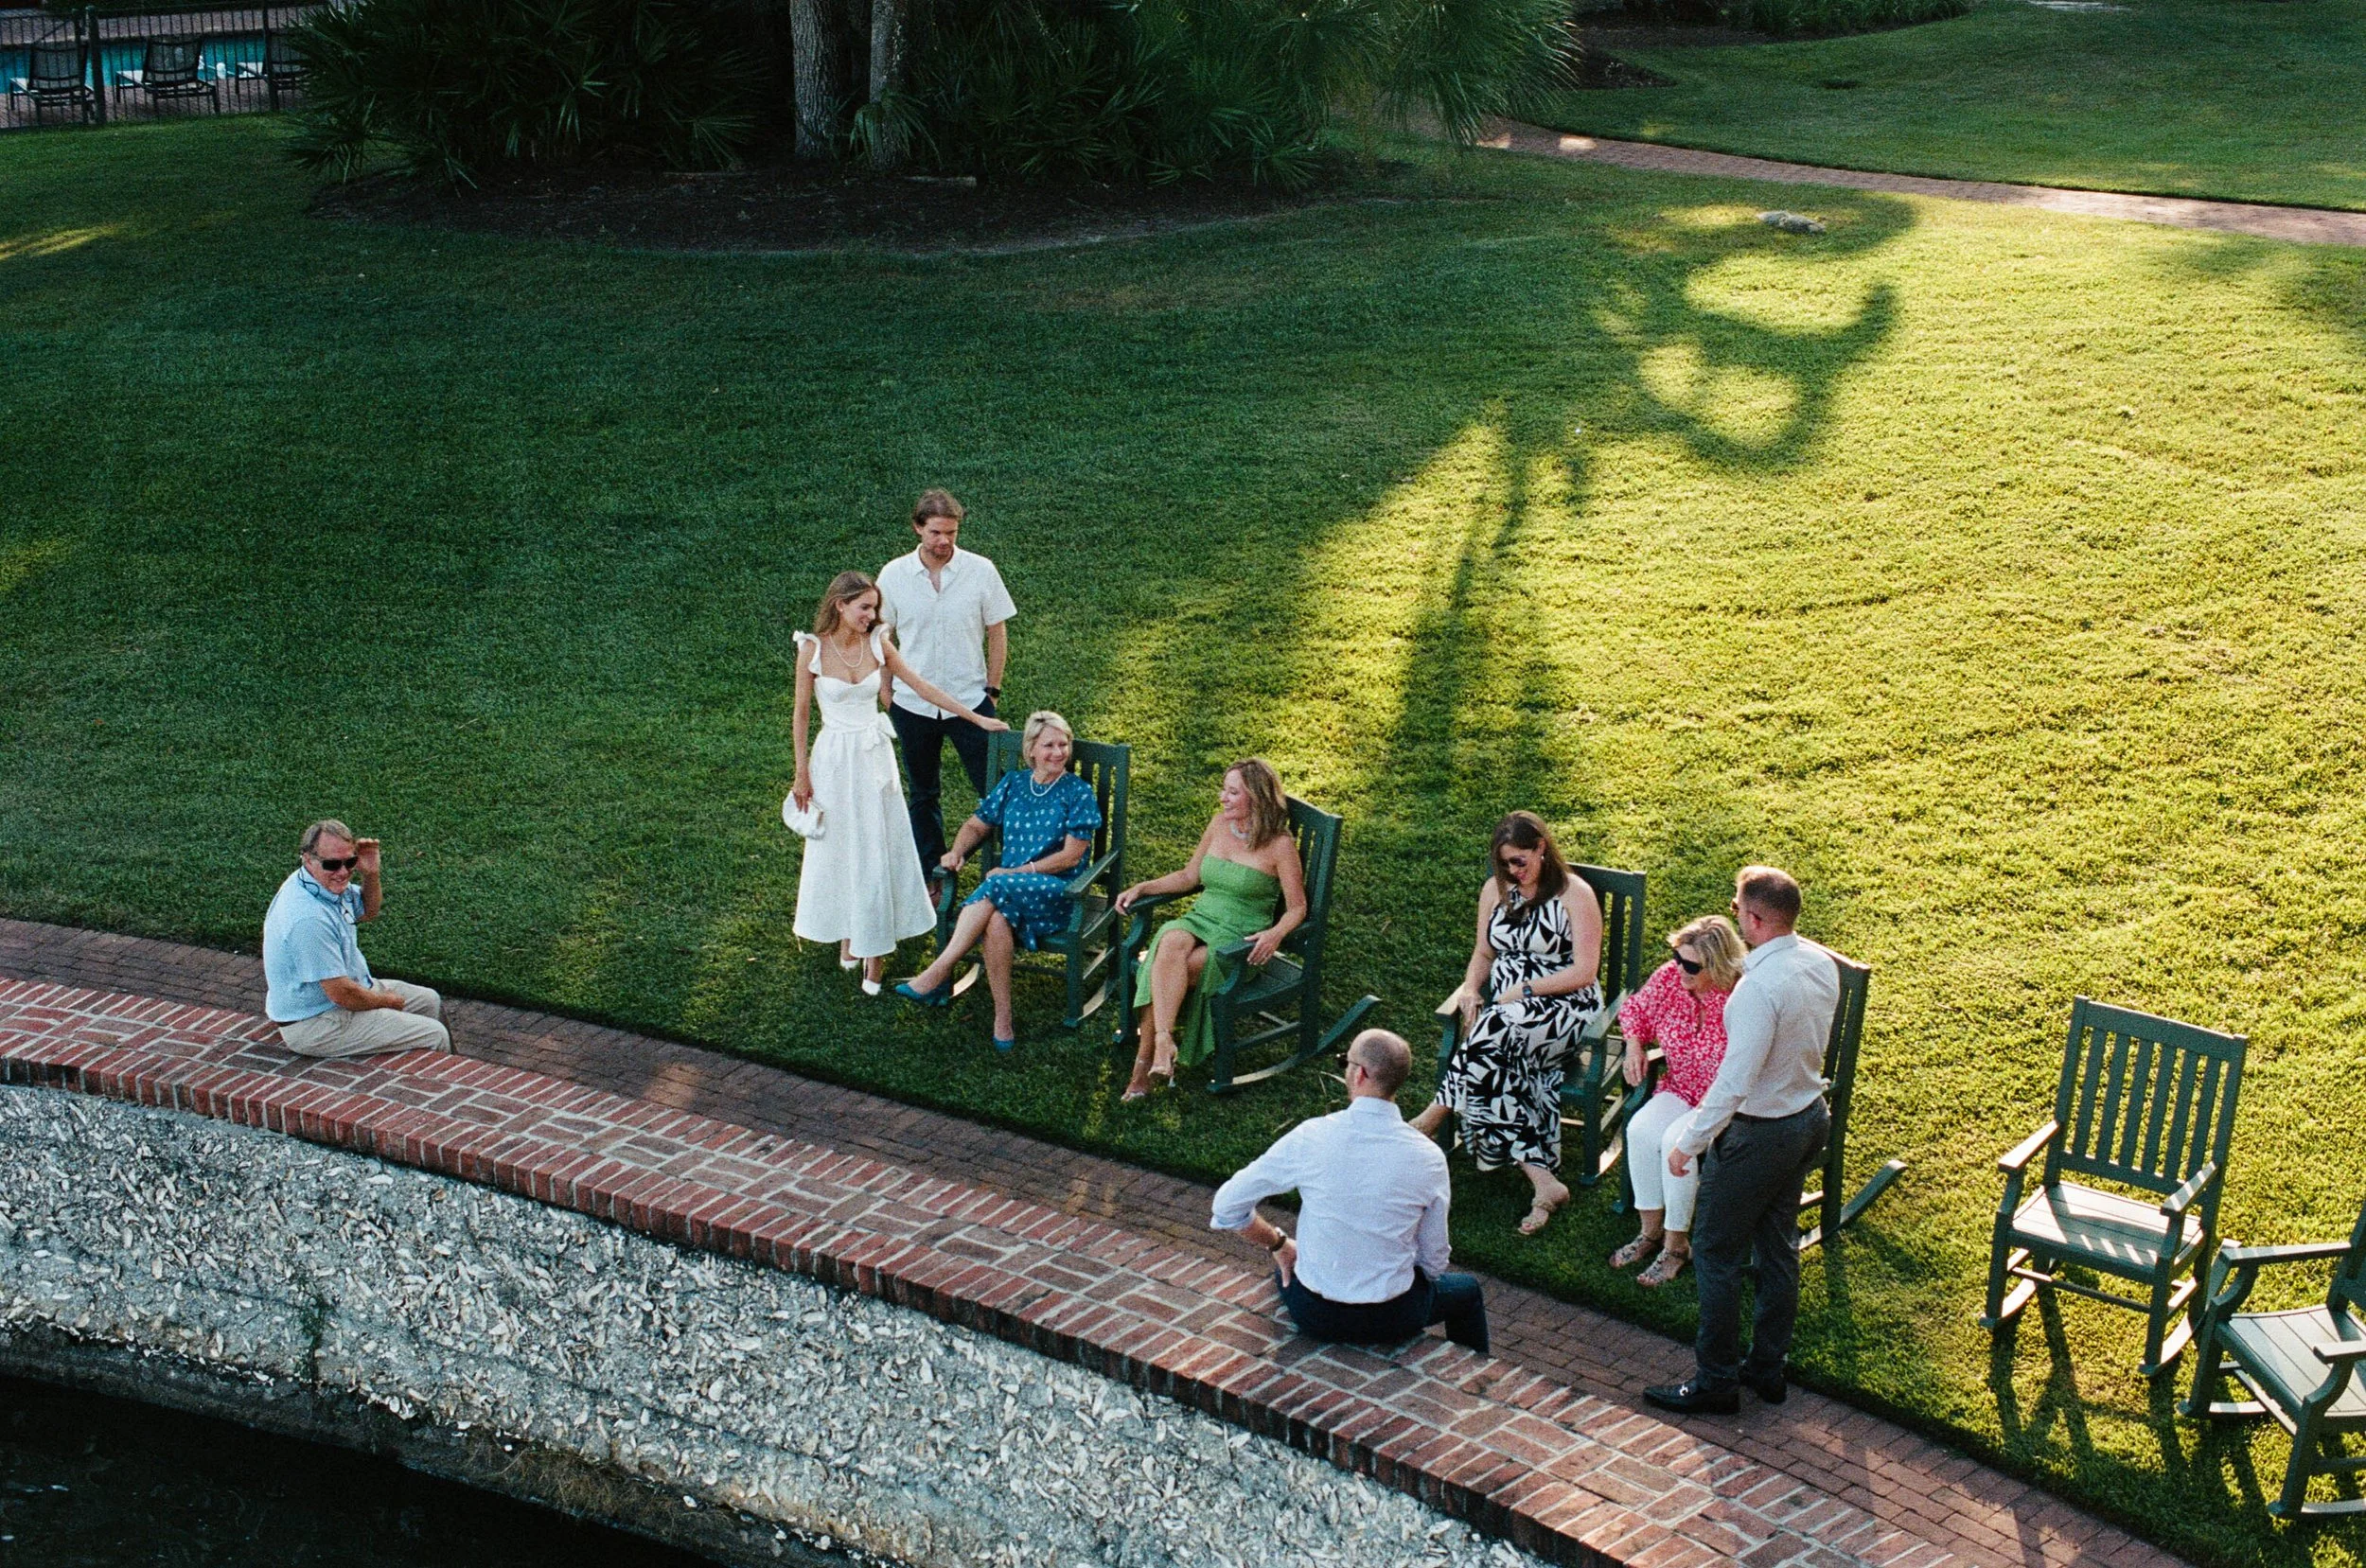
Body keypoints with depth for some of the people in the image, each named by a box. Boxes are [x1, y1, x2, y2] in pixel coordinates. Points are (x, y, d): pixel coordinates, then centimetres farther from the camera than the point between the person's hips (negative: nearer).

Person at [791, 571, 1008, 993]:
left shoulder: (877, 643, -4)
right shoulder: (813, 650, -12)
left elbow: (921, 686, 3)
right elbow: (801, 713, -4)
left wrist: (977, 717, 3)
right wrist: (802, 774, -2)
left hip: (874, 755, 2)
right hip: (834, 757, -2)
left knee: (878, 847, 3)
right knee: (839, 846, 9)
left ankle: (873, 946, 12)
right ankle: (846, 936, 27)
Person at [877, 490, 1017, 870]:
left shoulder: (981, 571, -8)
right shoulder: (894, 575, -5)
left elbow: (997, 633, 1)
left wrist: (992, 690, -1)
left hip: (970, 702, -1)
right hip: (912, 705, 2)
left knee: (993, 789, 0)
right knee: (923, 795, 14)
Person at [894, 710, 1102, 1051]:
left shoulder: (1078, 793, 2)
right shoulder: (1013, 784, 16)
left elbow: (1071, 856, -6)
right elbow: (976, 825, 21)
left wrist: (1018, 872, -11)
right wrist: (957, 851, -2)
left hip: (1057, 891, -3)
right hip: (1009, 891, 3)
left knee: (997, 889, -36)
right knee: (997, 920, -36)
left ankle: (936, 975, -34)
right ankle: (1002, 1019, -32)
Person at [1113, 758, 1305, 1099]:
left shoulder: (1279, 846, -6)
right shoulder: (1219, 824, 10)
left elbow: (1297, 908, -3)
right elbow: (1188, 876, 21)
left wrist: (1276, 933, -24)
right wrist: (1142, 888, 9)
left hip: (1242, 941, -4)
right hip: (1200, 921, 4)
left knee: (1170, 971, -30)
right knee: (1171, 943, -34)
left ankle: (1146, 1059, -21)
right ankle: (1163, 1041, -42)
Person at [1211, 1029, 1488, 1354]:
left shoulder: (1311, 1138, -17)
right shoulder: (1428, 1158, -14)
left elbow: (1226, 1205, -8)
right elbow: (1433, 1260, -3)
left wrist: (1277, 1244, 8)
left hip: (1312, 1315, 1)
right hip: (1391, 1321, 0)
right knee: (1467, 1290, 31)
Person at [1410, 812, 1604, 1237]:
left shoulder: (1574, 895, -4)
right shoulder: (1496, 889, 13)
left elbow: (1584, 971, -9)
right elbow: (1484, 953, 19)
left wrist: (1524, 989, -14)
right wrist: (1470, 986, -3)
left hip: (1564, 1005, -5)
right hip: (1507, 1007, 5)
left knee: (1495, 1033, -37)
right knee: (1502, 1063, -31)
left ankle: (1434, 1117, -23)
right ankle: (1544, 1182, -35)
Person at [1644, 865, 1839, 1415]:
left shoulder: (1760, 988, -30)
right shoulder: (1822, 963, -3)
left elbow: (1735, 1083, -29)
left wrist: (1689, 1142, -20)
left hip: (1759, 1134, -9)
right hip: (1810, 1117, 9)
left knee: (1717, 1252, 6)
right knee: (1778, 1244, 20)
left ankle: (1716, 1381, 15)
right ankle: (1769, 1366, 32)